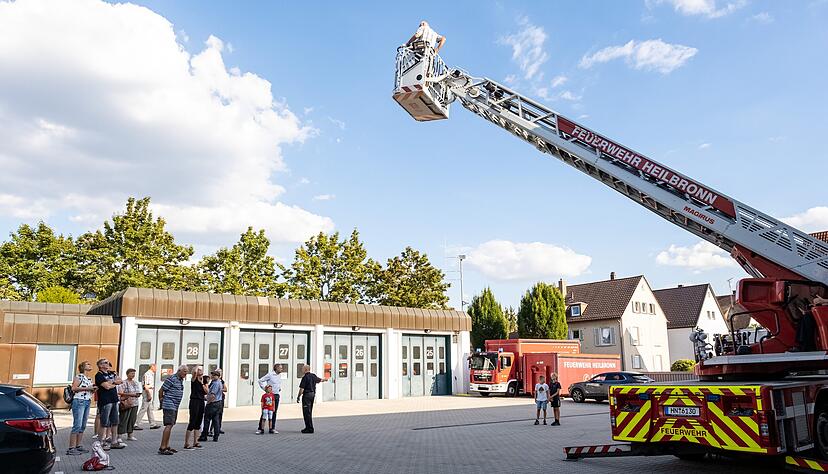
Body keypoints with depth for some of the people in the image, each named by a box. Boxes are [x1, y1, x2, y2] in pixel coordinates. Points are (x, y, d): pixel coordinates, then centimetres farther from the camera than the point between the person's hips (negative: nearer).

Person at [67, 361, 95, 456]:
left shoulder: (89, 379, 18)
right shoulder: (79, 376, -5)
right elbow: (74, 388, -16)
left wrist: (93, 389, 8)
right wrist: (87, 388, -16)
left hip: (87, 402, 8)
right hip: (79, 401, -8)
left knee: (83, 426, 9)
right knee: (77, 425, -11)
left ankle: (78, 446, 16)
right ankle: (71, 448, -8)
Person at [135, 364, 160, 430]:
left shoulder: (151, 374, 17)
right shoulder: (148, 374, -15)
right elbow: (146, 386, -21)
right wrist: (149, 395, -21)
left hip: (149, 394, 11)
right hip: (147, 393, -11)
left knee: (150, 409, 12)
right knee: (143, 409, -6)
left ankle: (152, 424, 17)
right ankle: (136, 424, -2)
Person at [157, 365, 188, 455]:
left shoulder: (181, 380, 15)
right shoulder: (171, 379, -13)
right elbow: (161, 390, -10)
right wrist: (162, 401, -1)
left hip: (175, 406, 10)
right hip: (169, 406, -10)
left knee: (170, 426, 12)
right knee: (169, 425, -14)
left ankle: (167, 446, 18)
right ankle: (162, 448, -14)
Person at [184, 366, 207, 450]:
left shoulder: (204, 380, 12)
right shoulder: (194, 379, -5)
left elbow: (206, 392, 6)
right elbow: (195, 372, -28)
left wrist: (202, 383, -5)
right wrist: (197, 367, -9)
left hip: (201, 402, 7)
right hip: (194, 401, -7)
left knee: (198, 424, 11)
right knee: (192, 422, -9)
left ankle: (195, 443, 19)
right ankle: (186, 444, -5)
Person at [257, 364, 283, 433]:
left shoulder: (279, 375, 10)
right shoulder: (270, 374, -11)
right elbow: (260, 381, -6)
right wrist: (265, 388, -7)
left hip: (276, 395, 6)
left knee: (274, 412, 6)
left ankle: (272, 428, 12)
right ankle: (261, 428, 5)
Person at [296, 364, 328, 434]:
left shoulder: (305, 377, -15)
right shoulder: (313, 375, 10)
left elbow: (302, 389, -19)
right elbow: (319, 380, 29)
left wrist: (298, 397, -10)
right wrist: (324, 379, 51)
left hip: (307, 395, -9)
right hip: (313, 394, 9)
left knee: (306, 412, -5)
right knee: (309, 412, 15)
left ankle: (309, 428, -6)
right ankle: (308, 427, 20)